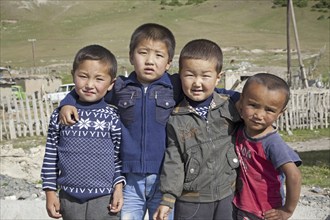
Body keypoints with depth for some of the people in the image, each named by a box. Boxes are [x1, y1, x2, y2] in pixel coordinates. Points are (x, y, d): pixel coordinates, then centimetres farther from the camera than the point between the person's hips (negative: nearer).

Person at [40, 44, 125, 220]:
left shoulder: (113, 117, -7)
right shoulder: (60, 114, -4)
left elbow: (118, 155, 0)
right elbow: (50, 155, 2)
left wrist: (118, 188, -4)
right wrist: (50, 192, 3)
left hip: (104, 198, -1)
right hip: (69, 197, 2)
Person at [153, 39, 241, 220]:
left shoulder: (229, 107, -4)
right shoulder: (177, 119, -9)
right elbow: (173, 161, -8)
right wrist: (168, 199, -10)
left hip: (227, 195, 2)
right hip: (191, 200, -2)